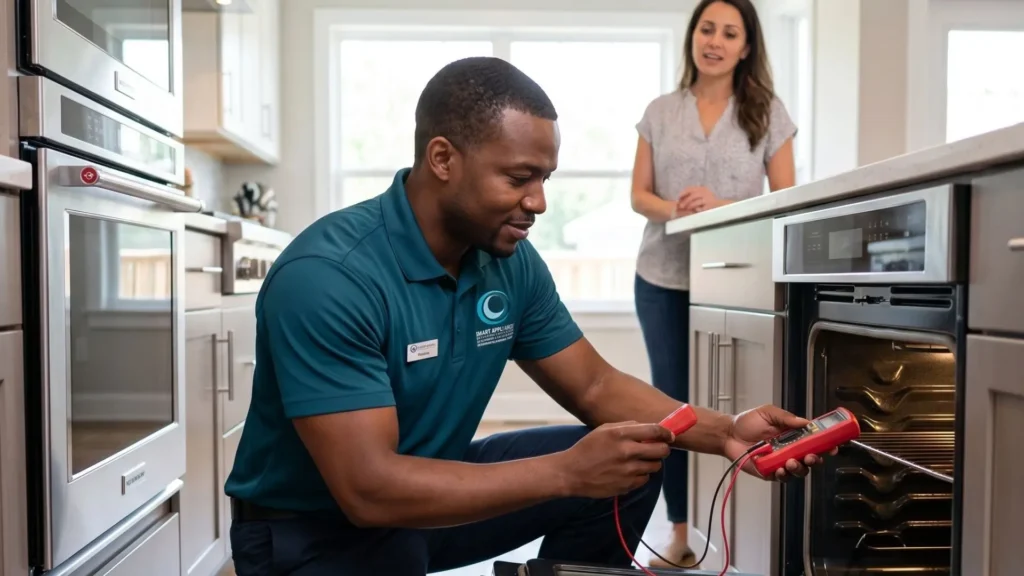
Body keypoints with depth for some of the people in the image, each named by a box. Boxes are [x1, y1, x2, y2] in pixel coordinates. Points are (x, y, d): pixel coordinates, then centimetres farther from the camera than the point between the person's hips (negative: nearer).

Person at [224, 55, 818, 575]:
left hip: (433, 488, 6)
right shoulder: (326, 276, -29)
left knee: (629, 466, -3)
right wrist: (567, 472, -34)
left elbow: (596, 387, -1)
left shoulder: (512, 261, -8)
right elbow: (370, 489, -32)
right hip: (311, 527, -5)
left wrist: (723, 432, -15)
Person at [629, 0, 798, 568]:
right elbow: (638, 194, 7)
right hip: (662, 278, 2)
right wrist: (672, 210, -16)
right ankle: (681, 531, 20)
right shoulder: (659, 111, 9)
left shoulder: (768, 113, 4)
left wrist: (723, 206, -17)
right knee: (672, 402, 7)